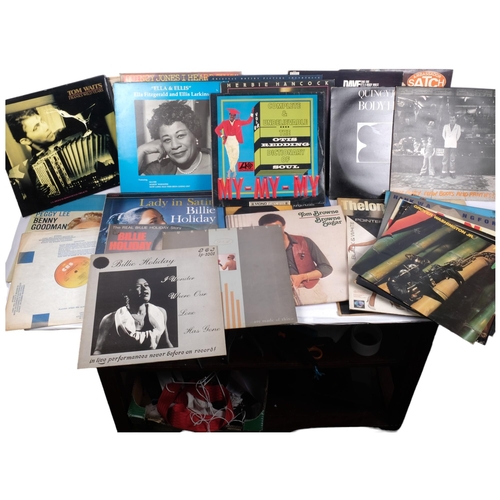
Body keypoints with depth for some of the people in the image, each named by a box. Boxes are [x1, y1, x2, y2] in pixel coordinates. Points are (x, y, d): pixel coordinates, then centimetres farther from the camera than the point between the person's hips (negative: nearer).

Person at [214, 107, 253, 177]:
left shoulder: (238, 122, 3)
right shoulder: (224, 122, 0)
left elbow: (248, 121, 7)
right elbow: (217, 129, 7)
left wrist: (252, 114, 0)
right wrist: (222, 136, -4)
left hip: (235, 141, 0)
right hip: (228, 141, 0)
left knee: (236, 156, -7)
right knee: (230, 156, 5)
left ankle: (230, 170, 9)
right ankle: (233, 171, 15)